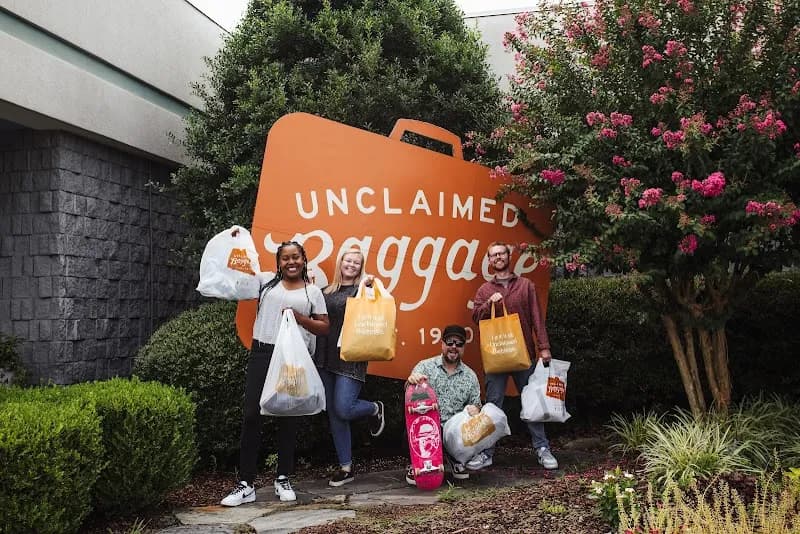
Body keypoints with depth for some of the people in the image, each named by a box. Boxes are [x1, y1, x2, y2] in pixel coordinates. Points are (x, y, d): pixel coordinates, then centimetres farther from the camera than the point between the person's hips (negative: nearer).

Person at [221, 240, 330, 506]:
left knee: (288, 418, 7)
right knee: (251, 415, -4)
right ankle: (245, 484, 1)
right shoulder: (267, 283, 12)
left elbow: (324, 327, 7)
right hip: (263, 354, 1)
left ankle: (283, 479, 21)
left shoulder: (313, 291, 9)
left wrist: (299, 317, -8)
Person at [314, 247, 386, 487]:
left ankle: (375, 409, 21)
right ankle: (346, 468, 19)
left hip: (351, 358, -5)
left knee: (343, 409, -14)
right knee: (334, 416, 8)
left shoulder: (362, 290, 0)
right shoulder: (326, 292, 14)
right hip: (325, 359, 5)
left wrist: (367, 287, -20)